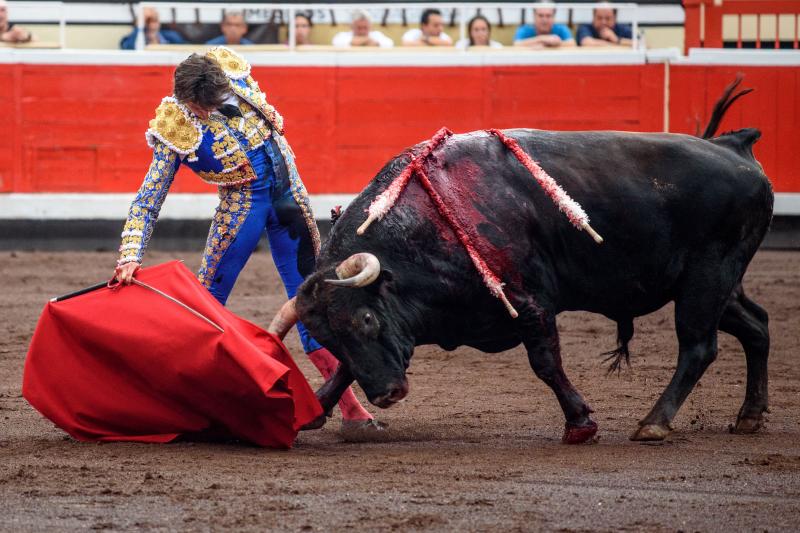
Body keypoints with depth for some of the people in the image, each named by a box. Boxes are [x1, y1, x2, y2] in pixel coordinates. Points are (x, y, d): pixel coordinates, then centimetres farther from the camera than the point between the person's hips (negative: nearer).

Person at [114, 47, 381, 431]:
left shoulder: (230, 70, -9)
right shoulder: (175, 129, -19)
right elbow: (147, 202, -18)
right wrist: (130, 256, -26)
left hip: (287, 191, 4)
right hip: (242, 205, -3)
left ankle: (347, 404, 9)